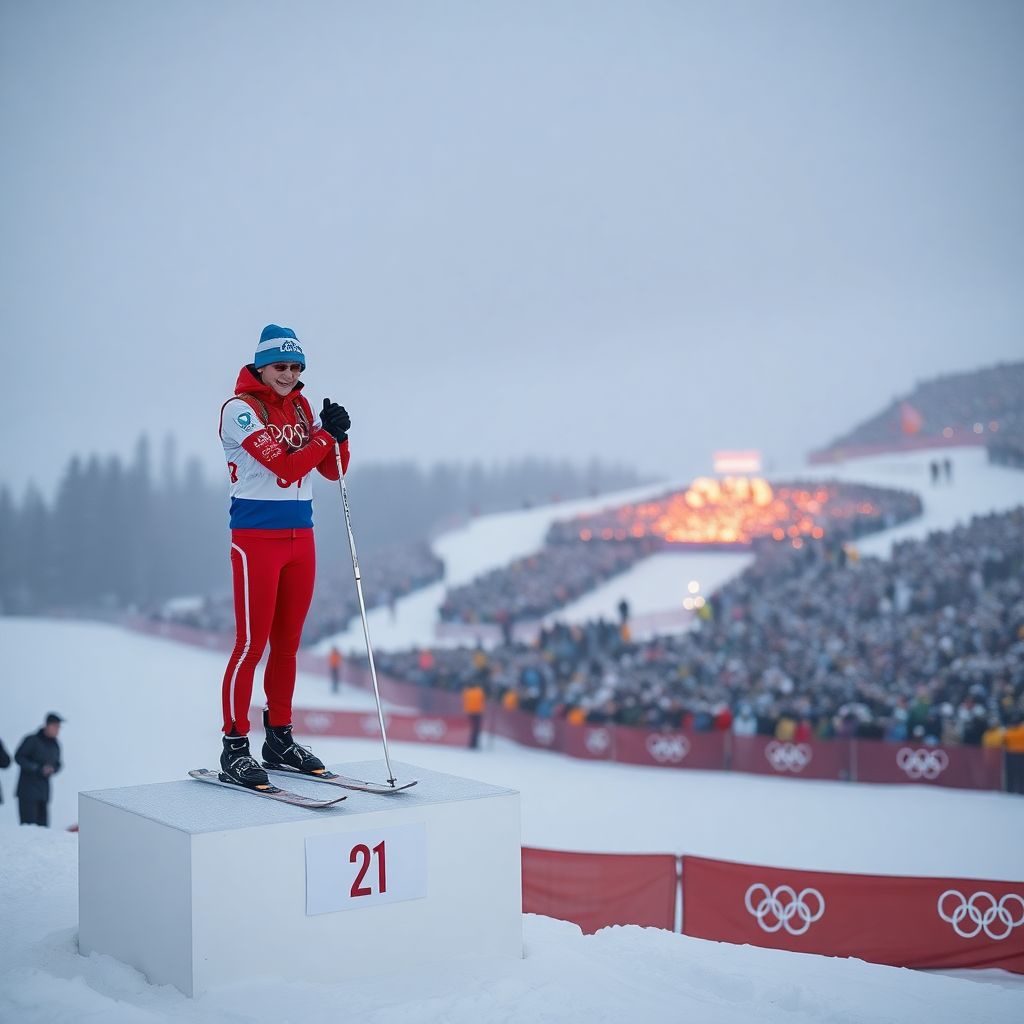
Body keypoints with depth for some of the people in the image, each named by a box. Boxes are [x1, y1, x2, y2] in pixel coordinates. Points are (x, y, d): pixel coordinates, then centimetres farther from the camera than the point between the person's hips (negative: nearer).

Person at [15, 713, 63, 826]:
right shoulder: (32, 740, -8)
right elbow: (18, 757, -9)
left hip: (44, 791, 6)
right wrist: (38, 769, -16)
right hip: (28, 789, -6)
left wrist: (52, 769, -5)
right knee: (29, 823, -12)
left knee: (42, 824, 1)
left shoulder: (55, 745, 10)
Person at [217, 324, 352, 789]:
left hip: (301, 537, 7)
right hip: (257, 537, -6)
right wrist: (326, 433, -11)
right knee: (251, 643, -6)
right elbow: (286, 467, -18)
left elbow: (333, 470, 12)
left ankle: (280, 739, 21)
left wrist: (338, 434, -5)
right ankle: (234, 748, 0)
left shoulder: (300, 407, 12)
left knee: (287, 643, 11)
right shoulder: (239, 409, -9)